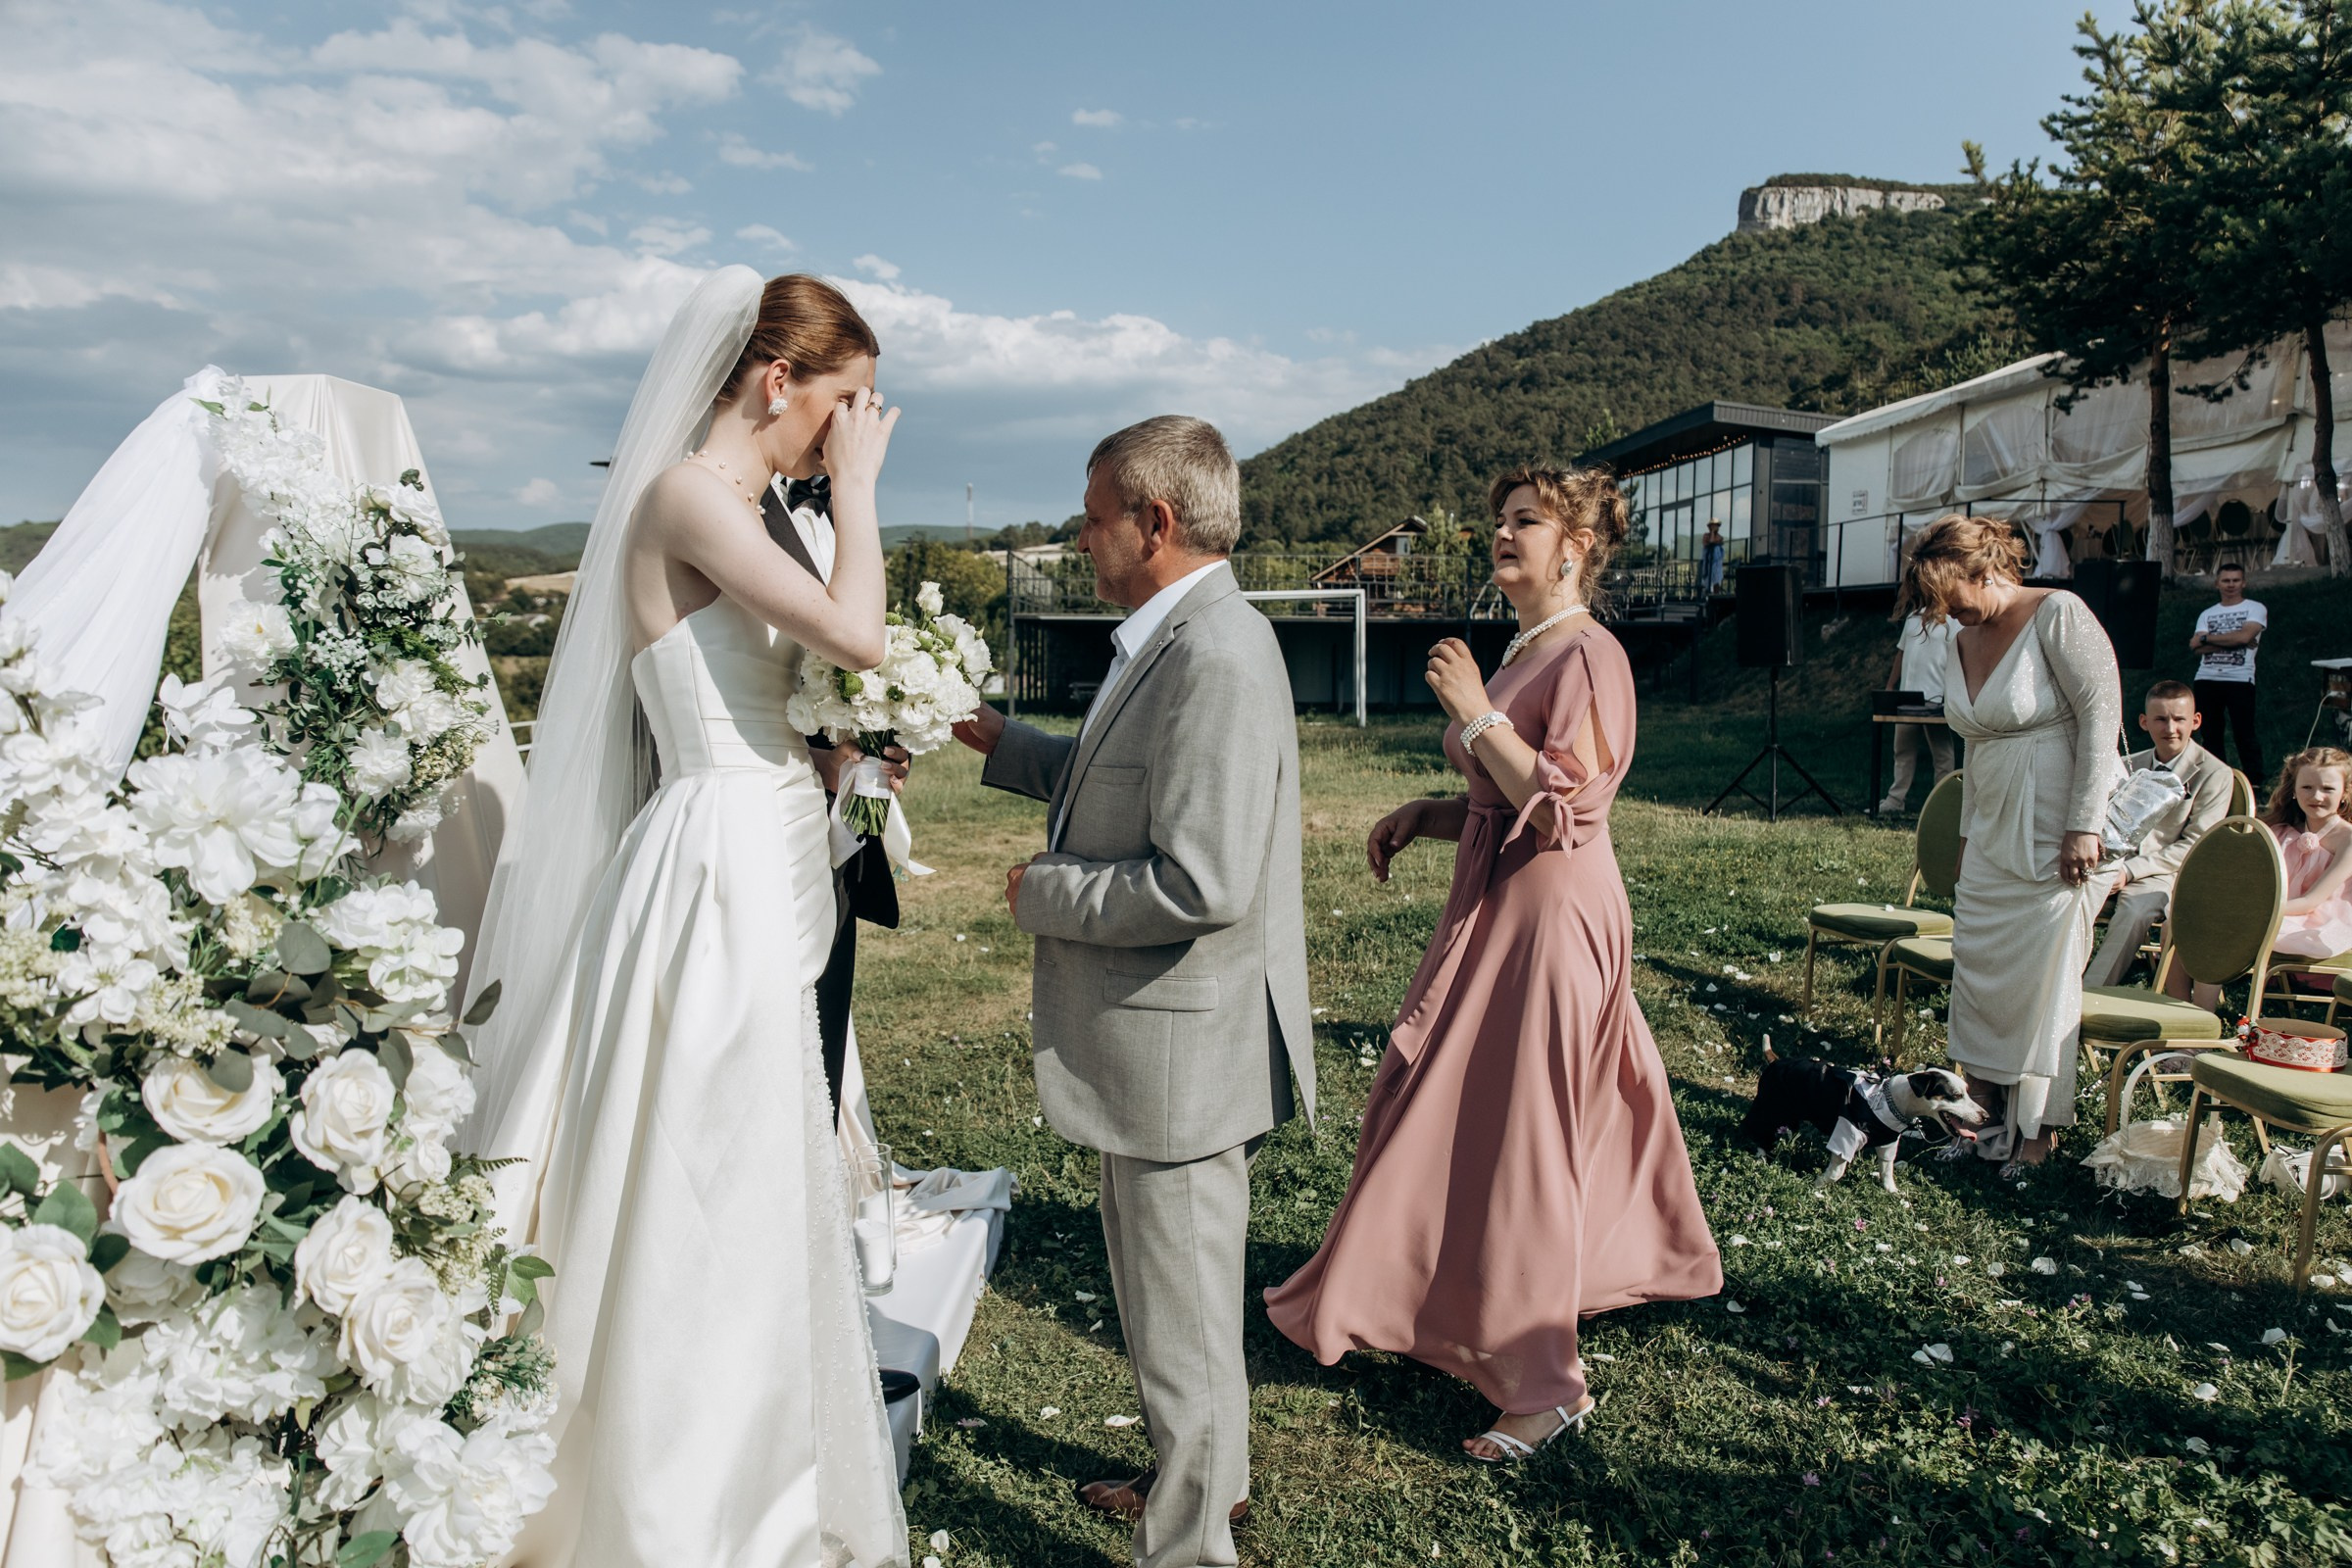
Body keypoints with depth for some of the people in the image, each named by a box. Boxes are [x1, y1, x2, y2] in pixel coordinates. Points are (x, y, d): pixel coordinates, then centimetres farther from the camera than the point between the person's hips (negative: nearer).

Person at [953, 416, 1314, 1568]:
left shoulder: (1216, 657, -25)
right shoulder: (1183, 640, 8)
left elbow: (1200, 882, -30)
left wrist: (1045, 893, -16)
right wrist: (999, 741, 15)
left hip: (1181, 1045, -11)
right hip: (1171, 1040, 11)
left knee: (1181, 1309, 8)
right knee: (1178, 1285, 27)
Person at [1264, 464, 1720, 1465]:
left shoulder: (1588, 657, -16)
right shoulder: (1519, 654, 13)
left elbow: (1564, 808, -24)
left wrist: (1476, 714, -21)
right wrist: (1423, 816, 6)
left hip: (1549, 921, -9)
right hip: (1496, 911, 9)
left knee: (1520, 1137, -2)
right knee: (1461, 1114, 17)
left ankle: (1545, 1386, 12)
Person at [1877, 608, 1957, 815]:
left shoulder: (1951, 622, -4)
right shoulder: (1913, 617, 14)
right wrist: (1889, 686, 16)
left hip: (1936, 699, -6)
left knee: (1941, 752, 1)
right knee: (1903, 750, 9)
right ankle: (1895, 801, 13)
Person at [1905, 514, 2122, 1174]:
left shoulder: (2058, 614, -12)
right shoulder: (1961, 647, 11)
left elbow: (2101, 713, -15)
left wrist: (2084, 825, -19)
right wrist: (1968, 834, 16)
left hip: (2060, 833, -7)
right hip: (1993, 835, 7)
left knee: (2043, 978, -3)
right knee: (1977, 970, 5)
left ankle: (2038, 1130, 10)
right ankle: (1990, 1114, 16)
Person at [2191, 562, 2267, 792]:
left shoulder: (2255, 608, 7)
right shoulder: (2207, 614, 16)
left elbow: (2244, 635, -12)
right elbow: (2196, 647, 0)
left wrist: (2207, 638, -2)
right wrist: (2233, 641, -10)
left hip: (2240, 679, -4)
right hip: (2207, 680, 4)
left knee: (2245, 733, -7)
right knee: (2211, 734, 5)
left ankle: (2255, 780, -5)